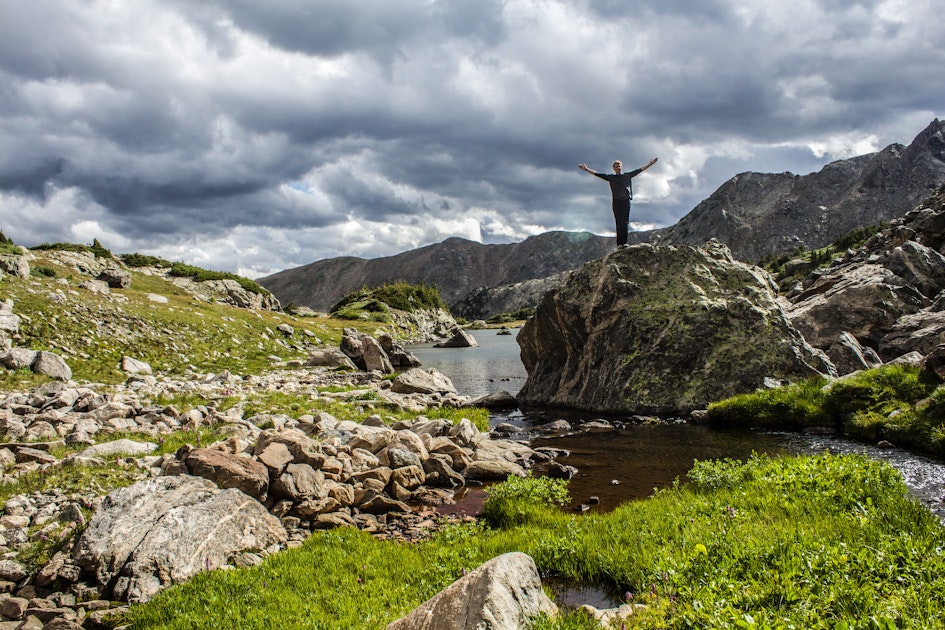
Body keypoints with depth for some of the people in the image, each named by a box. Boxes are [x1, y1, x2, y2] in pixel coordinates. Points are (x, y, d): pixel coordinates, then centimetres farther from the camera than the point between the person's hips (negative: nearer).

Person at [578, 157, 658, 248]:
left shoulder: (628, 175, 15)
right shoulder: (611, 177, 13)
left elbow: (640, 170, 18)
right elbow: (597, 174, 12)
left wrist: (650, 163, 16)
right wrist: (586, 169, 7)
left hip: (626, 201, 0)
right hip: (616, 202, 0)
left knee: (625, 222, -6)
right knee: (618, 223, -2)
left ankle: (624, 242, -9)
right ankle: (619, 243, -3)